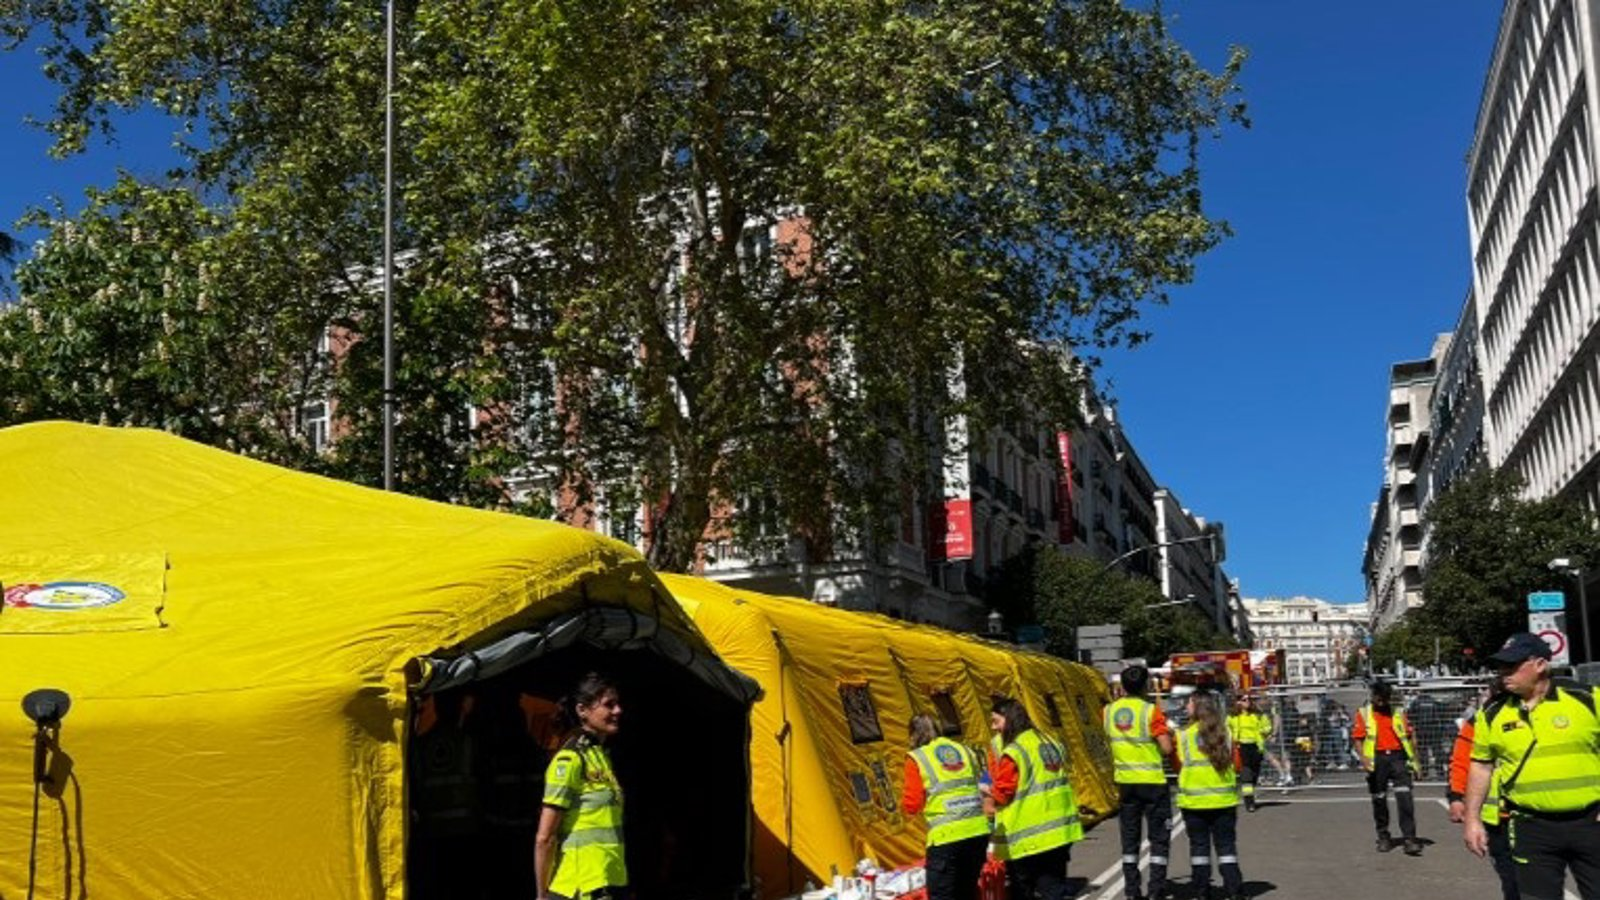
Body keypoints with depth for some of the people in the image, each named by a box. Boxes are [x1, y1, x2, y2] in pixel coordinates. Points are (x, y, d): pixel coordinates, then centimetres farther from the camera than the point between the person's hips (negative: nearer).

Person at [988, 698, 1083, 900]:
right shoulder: (1050, 742, 11)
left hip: (1027, 837, -7)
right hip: (1060, 831, 8)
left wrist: (986, 791, 6)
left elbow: (1001, 794, -14)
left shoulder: (1013, 753, -15)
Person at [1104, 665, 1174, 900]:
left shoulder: (1109, 711, 1)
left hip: (1125, 781, 4)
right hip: (1153, 781, -4)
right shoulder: (1151, 711, -14)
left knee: (1129, 836, 12)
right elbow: (1167, 748, -15)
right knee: (1159, 836, 6)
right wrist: (1168, 735, 2)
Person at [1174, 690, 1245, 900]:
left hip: (1193, 799, -2)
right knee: (1226, 845, 8)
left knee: (1199, 846, 8)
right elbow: (1236, 763, 5)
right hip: (1224, 799, 2)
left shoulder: (1185, 735, -8)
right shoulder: (1225, 732, -1)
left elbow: (1180, 765, -3)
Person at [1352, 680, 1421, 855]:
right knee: (1379, 799, 7)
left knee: (1405, 798, -10)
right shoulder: (1363, 714, 6)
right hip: (1377, 759, 0)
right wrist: (1363, 758, -13)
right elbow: (1358, 737, 1)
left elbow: (1408, 737, 13)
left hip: (1397, 757, 0)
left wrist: (1414, 760, 8)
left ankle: (1410, 839, -10)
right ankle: (1384, 837, 20)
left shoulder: (1398, 713, 11)